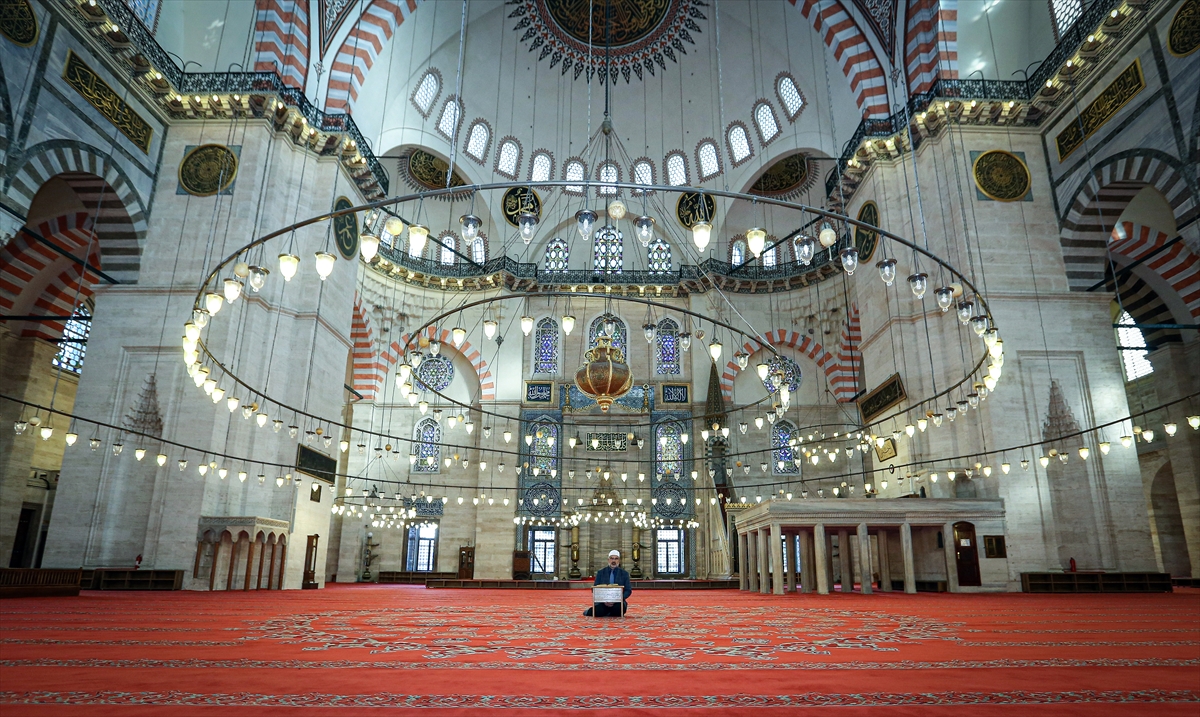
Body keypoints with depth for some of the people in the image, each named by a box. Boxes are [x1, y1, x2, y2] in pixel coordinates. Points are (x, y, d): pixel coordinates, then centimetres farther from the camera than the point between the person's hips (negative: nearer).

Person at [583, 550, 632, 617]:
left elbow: (628, 591, 3)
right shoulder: (600, 572, 8)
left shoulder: (624, 573, 7)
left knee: (619, 608, -36)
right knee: (598, 611, -33)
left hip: (618, 602, 0)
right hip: (603, 602, 0)